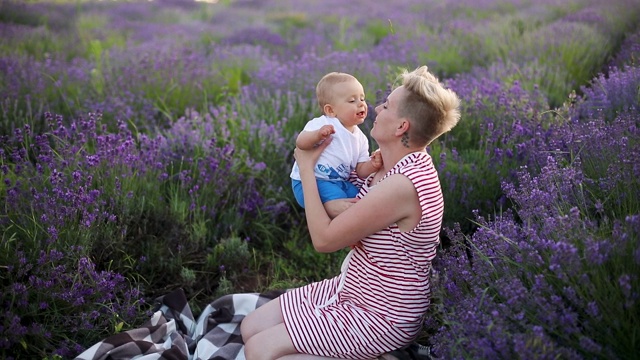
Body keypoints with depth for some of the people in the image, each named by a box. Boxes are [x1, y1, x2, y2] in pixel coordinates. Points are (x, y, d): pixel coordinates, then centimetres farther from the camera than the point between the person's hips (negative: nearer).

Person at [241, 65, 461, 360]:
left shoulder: (401, 185, -30)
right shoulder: (401, 163, 1)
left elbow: (324, 238, -22)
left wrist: (307, 167, -13)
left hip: (379, 316, -9)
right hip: (351, 290, 9)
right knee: (251, 328, 7)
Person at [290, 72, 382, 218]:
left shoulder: (361, 138, 9)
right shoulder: (323, 124, -12)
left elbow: (361, 171, 10)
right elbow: (300, 143, -21)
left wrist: (372, 165, -11)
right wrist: (318, 134, -39)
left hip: (340, 182, 8)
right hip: (309, 180, -8)